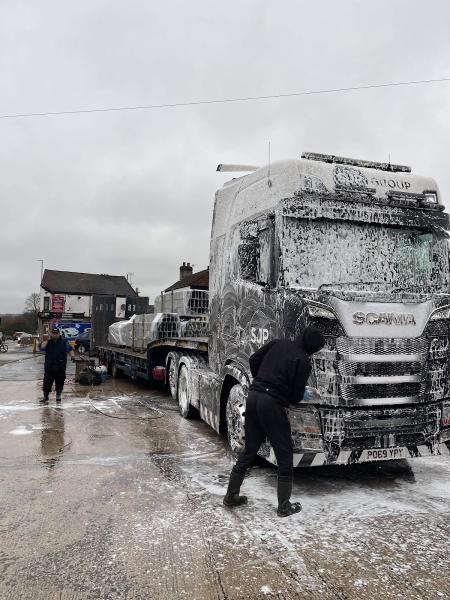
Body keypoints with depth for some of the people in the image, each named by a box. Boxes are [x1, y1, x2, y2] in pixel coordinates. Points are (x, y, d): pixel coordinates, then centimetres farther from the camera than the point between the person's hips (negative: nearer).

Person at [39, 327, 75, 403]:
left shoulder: (64, 342, 5)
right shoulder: (48, 342, 6)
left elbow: (69, 350, 5)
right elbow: (41, 348, -6)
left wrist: (72, 356, -11)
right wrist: (45, 341, -13)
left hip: (60, 368, 0)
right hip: (49, 367, 0)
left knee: (60, 382, 8)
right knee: (47, 382, 0)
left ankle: (58, 396, 23)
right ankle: (45, 396, 9)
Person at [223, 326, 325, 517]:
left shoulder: (278, 343, 9)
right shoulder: (303, 362, -7)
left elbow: (254, 359, 12)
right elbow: (296, 397, -5)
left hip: (253, 396, 7)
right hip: (272, 403, -7)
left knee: (250, 449, 19)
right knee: (285, 455, 9)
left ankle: (231, 495, 27)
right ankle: (284, 505, 16)